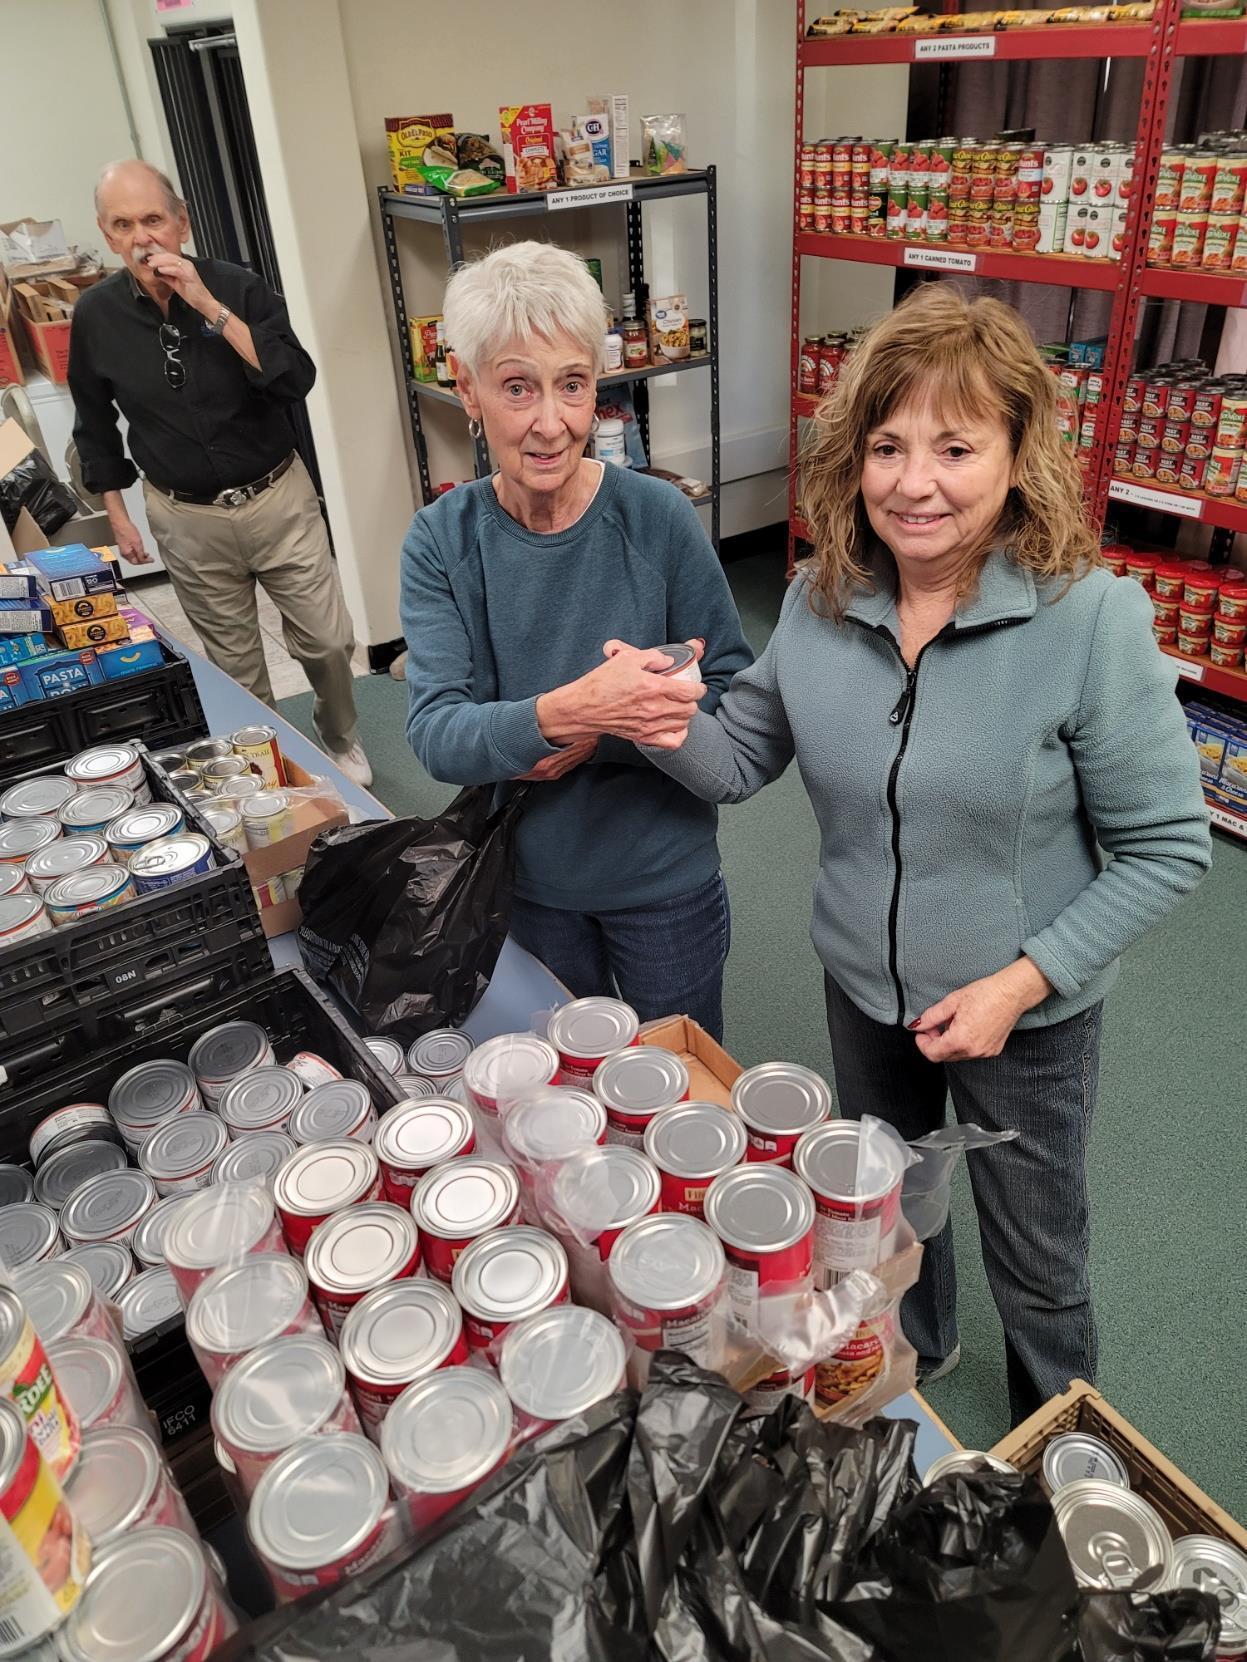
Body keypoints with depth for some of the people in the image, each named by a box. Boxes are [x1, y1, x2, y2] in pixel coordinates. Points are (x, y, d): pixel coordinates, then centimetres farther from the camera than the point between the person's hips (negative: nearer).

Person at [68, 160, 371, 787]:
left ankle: (342, 742, 31)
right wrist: (117, 512, 9)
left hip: (277, 499, -1)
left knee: (326, 641, 4)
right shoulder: (96, 314, -2)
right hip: (185, 519, 1)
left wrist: (209, 307, -24)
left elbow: (297, 380, -21)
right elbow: (95, 425, 9)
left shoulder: (239, 287, -8)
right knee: (234, 663, 11)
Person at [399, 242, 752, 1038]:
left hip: (664, 877, -1)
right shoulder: (441, 540, -12)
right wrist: (565, 710, -40)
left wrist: (597, 735, -27)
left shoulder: (658, 516, -16)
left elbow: (732, 688, -10)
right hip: (526, 882, 2)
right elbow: (436, 736, -20)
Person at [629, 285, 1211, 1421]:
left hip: (1030, 1013, -3)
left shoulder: (1091, 619, -24)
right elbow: (744, 761, -2)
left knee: (1036, 1261, 21)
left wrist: (1020, 982, -23)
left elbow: (1166, 848, -17)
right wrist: (667, 725, -24)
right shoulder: (824, 600, -11)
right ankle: (915, 1354, 63)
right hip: (865, 985, 4)